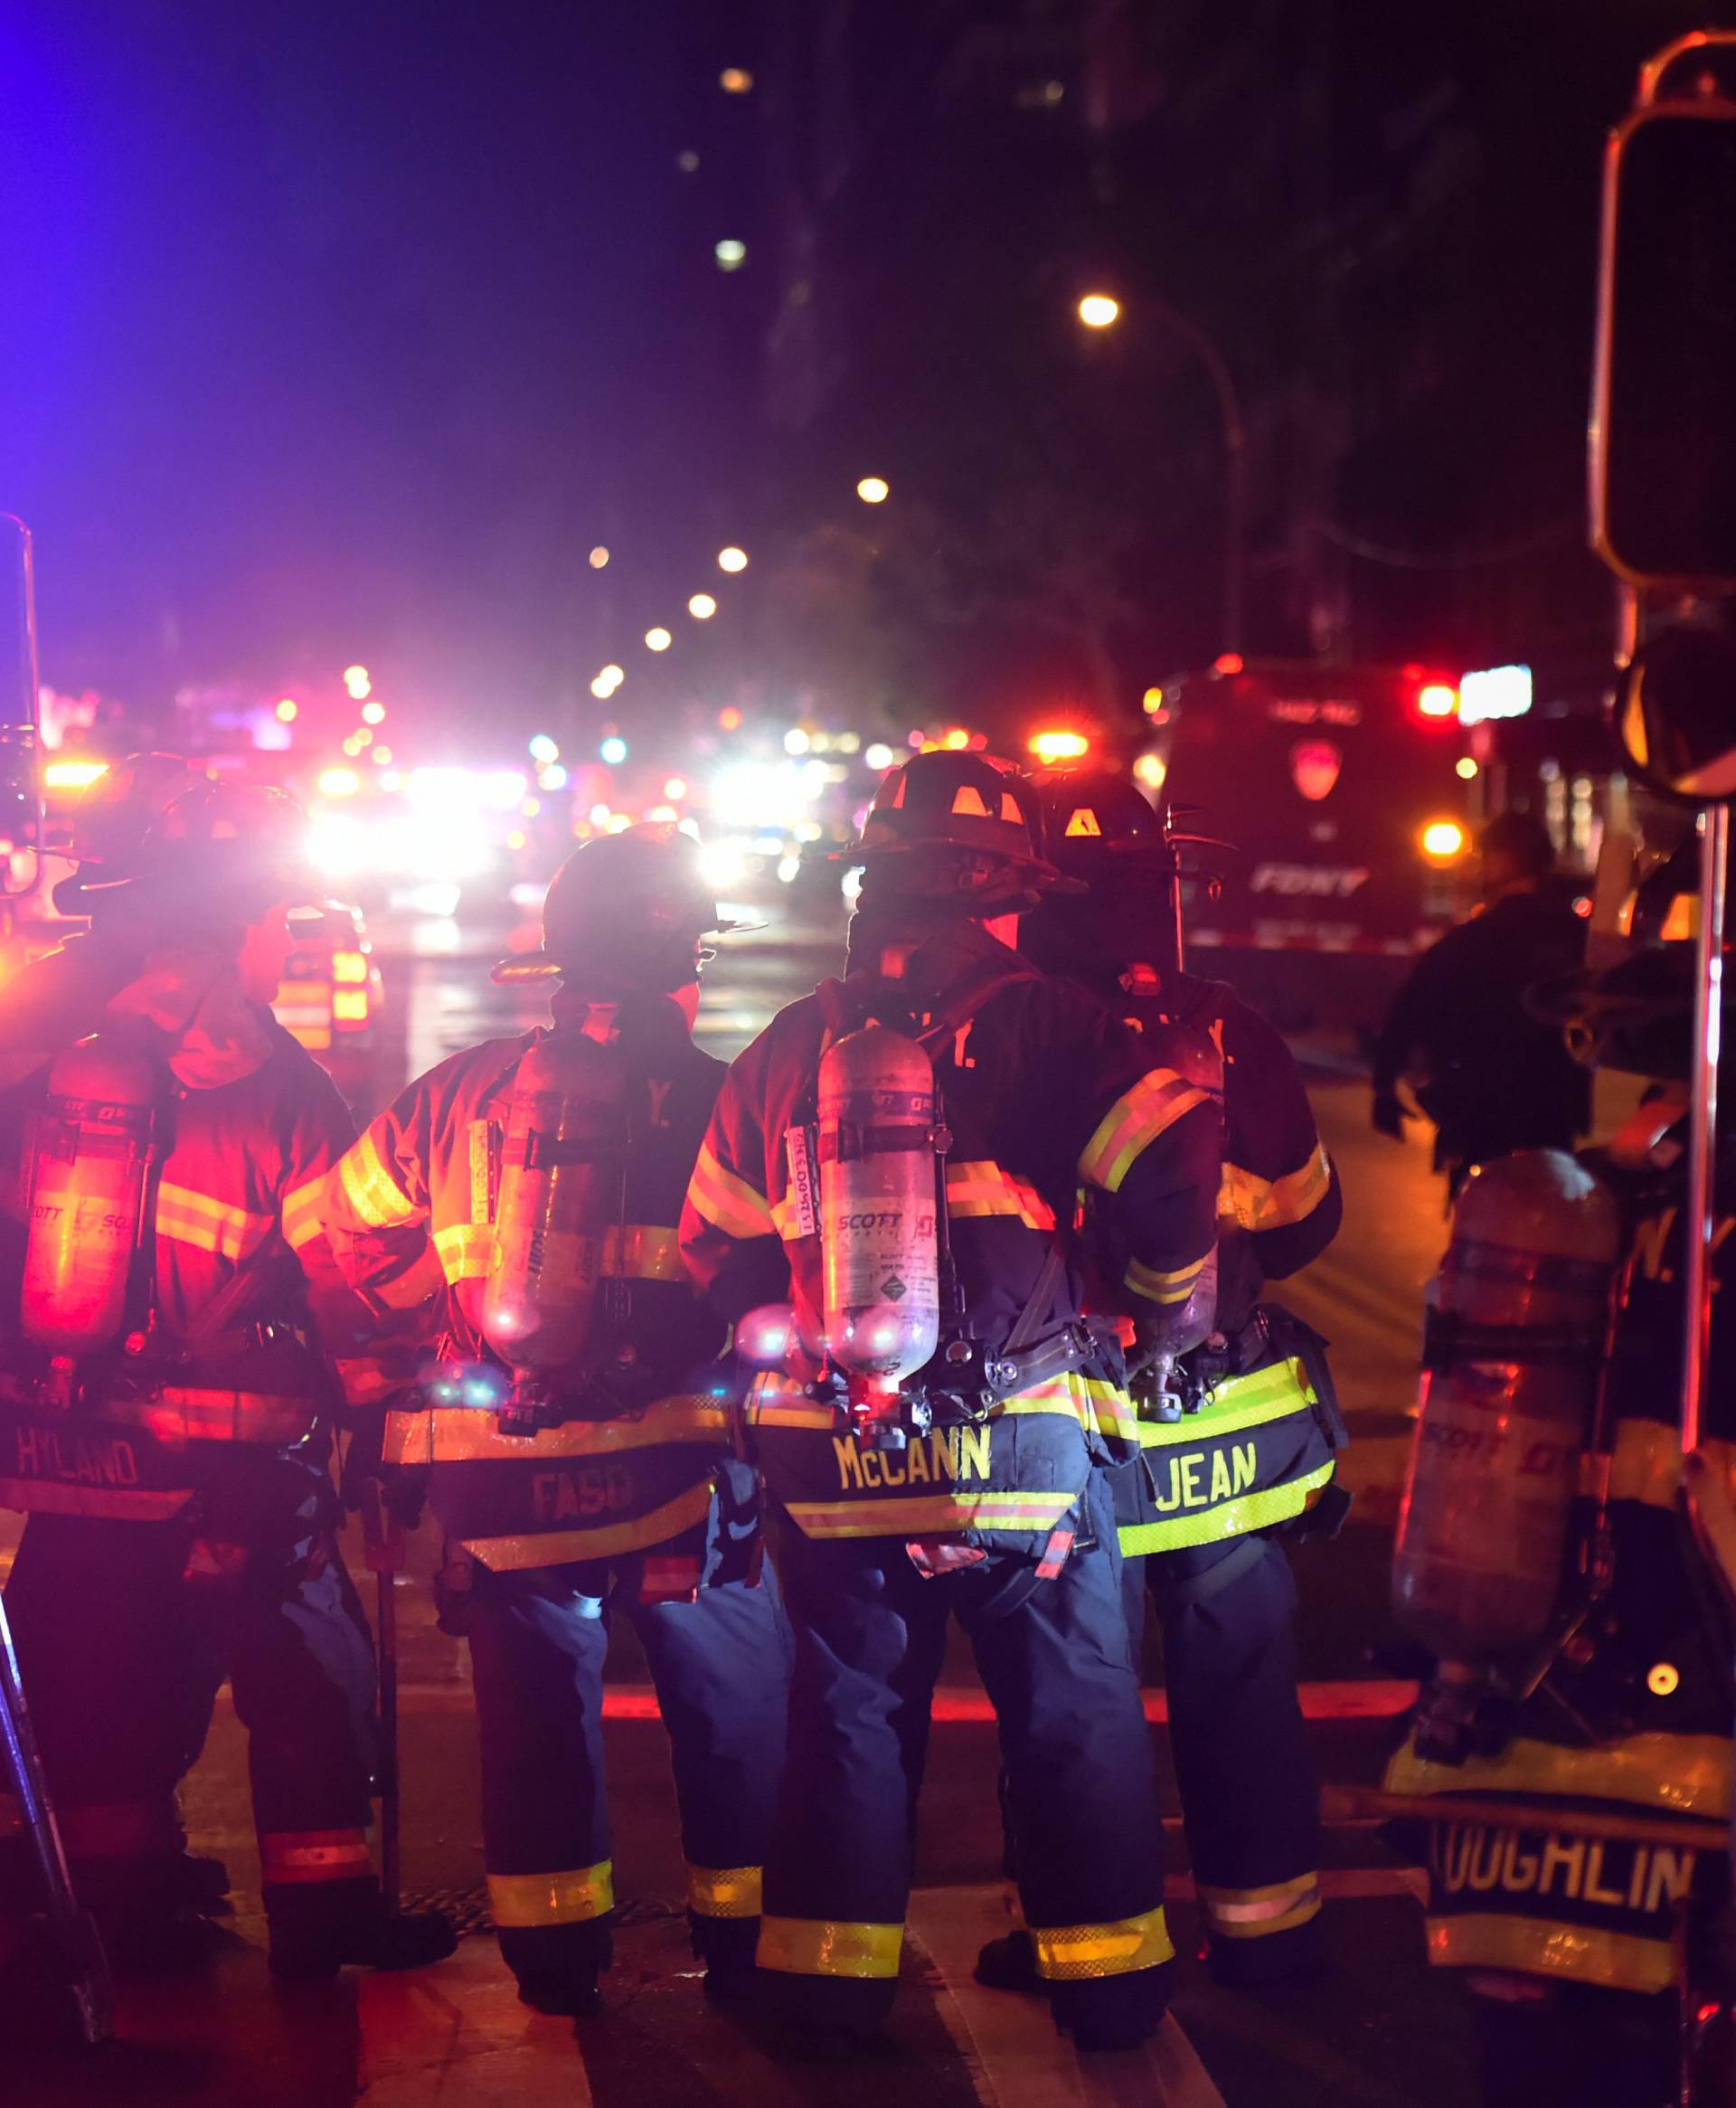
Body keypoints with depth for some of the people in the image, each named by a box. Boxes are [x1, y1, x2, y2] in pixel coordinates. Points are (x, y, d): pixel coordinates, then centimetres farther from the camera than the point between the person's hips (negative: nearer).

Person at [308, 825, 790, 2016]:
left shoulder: (464, 1093, 3)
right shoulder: (715, 1100, -9)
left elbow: (351, 1219, 9)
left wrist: (434, 1346, 14)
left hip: (500, 1462, 3)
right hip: (673, 1459, -3)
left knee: (536, 1713, 14)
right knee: (735, 1708, 13)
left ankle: (556, 1959, 22)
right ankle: (747, 1942, 21)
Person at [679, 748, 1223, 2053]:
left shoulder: (787, 1050, 8)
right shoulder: (1048, 1027, -5)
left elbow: (719, 1247, 13)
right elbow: (1178, 1166, -16)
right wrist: (1163, 1321, 0)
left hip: (835, 1456, 3)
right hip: (1028, 1445, -3)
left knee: (849, 1713, 14)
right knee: (1077, 1714, 10)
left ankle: (829, 1980, 21)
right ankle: (1108, 1982, 19)